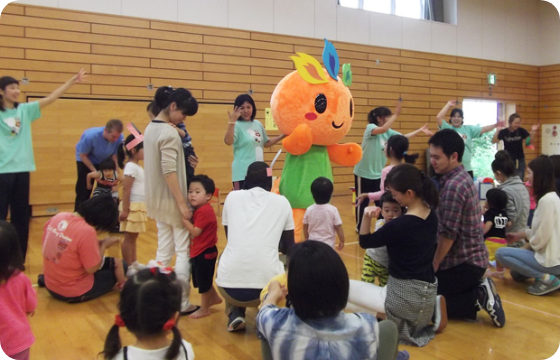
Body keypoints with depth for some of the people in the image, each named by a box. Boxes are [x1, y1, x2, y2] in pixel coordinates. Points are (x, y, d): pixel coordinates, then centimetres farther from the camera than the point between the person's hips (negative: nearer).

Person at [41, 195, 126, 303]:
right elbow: (92, 269, -21)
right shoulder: (87, 231, -28)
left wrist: (98, 243, 6)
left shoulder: (58, 217, -6)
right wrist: (104, 245, -8)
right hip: (75, 293, -7)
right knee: (118, 264, 9)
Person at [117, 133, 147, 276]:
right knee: (129, 237, -2)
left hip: (139, 207, 9)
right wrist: (124, 210, -21)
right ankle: (128, 267, 4)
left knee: (133, 237, 16)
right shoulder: (131, 167, -15)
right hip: (132, 207, -9)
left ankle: (134, 262, 25)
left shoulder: (138, 167, 14)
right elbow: (126, 189, -19)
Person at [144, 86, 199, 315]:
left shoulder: (151, 128, 10)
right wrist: (182, 204, -22)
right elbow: (169, 172, -23)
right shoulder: (169, 133, -18)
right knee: (183, 252, 1)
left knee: (163, 250, 14)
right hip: (171, 201, -9)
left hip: (157, 200, 9)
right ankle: (181, 303, 6)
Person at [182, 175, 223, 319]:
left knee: (203, 281, 4)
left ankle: (204, 309, 18)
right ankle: (214, 298, 41)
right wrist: (186, 217, -1)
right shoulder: (198, 210, 8)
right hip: (200, 252, 10)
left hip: (204, 252, -10)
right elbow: (195, 229, 10)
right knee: (203, 280, 23)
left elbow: (195, 232, -26)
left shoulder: (204, 211, -24)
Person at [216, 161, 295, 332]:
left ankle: (235, 314, 17)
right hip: (267, 283, 0)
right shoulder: (282, 201, 11)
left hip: (229, 286, 1)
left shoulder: (232, 197, 11)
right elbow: (289, 248, 21)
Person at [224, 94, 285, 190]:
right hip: (243, 173, -7)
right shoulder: (237, 125, -11)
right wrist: (231, 121, -37)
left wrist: (282, 136, 18)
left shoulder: (258, 124, 10)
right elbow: (228, 141, -29)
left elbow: (266, 143, 25)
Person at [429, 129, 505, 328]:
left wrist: (433, 266, -11)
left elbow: (448, 234, -22)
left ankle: (478, 298, -5)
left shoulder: (453, 185, -22)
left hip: (462, 262, -9)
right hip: (471, 257, 9)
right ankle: (480, 292, 9)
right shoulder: (462, 177, 8)